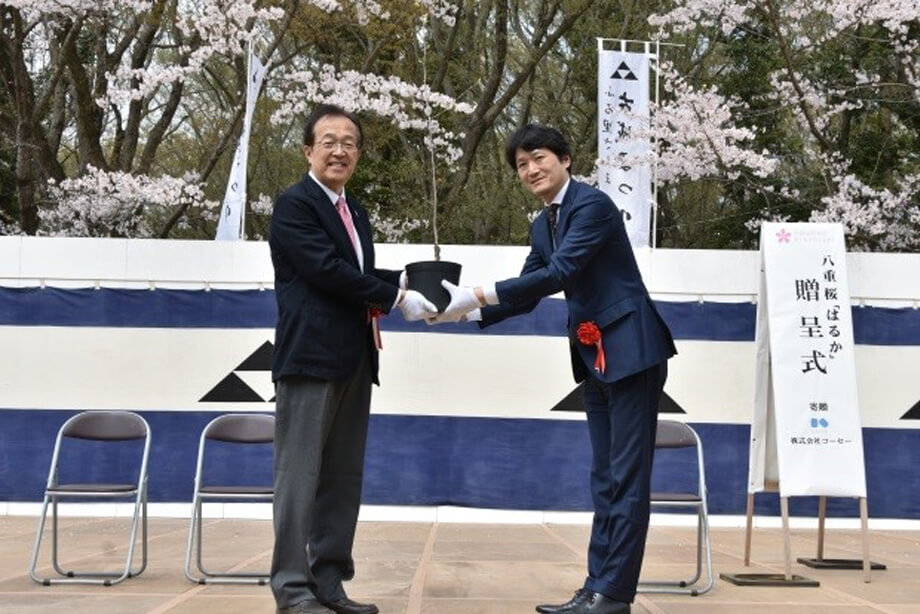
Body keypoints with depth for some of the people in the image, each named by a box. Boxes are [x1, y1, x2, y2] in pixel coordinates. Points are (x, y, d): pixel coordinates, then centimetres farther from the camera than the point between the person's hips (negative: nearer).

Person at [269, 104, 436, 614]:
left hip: (353, 361, 8)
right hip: (311, 358, -8)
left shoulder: (355, 213, 20)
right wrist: (396, 297, -11)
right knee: (300, 475, -3)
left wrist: (406, 282, 0)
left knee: (343, 478, 10)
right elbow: (328, 271, -15)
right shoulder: (294, 204, -6)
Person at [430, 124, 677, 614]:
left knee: (627, 477, -4)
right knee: (604, 478, 11)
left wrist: (478, 295, -24)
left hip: (630, 350, -9)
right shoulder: (542, 225, 13)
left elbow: (558, 274, -24)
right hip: (594, 355, 9)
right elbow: (527, 295, 14)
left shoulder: (592, 204, -13)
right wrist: (467, 312, -1)